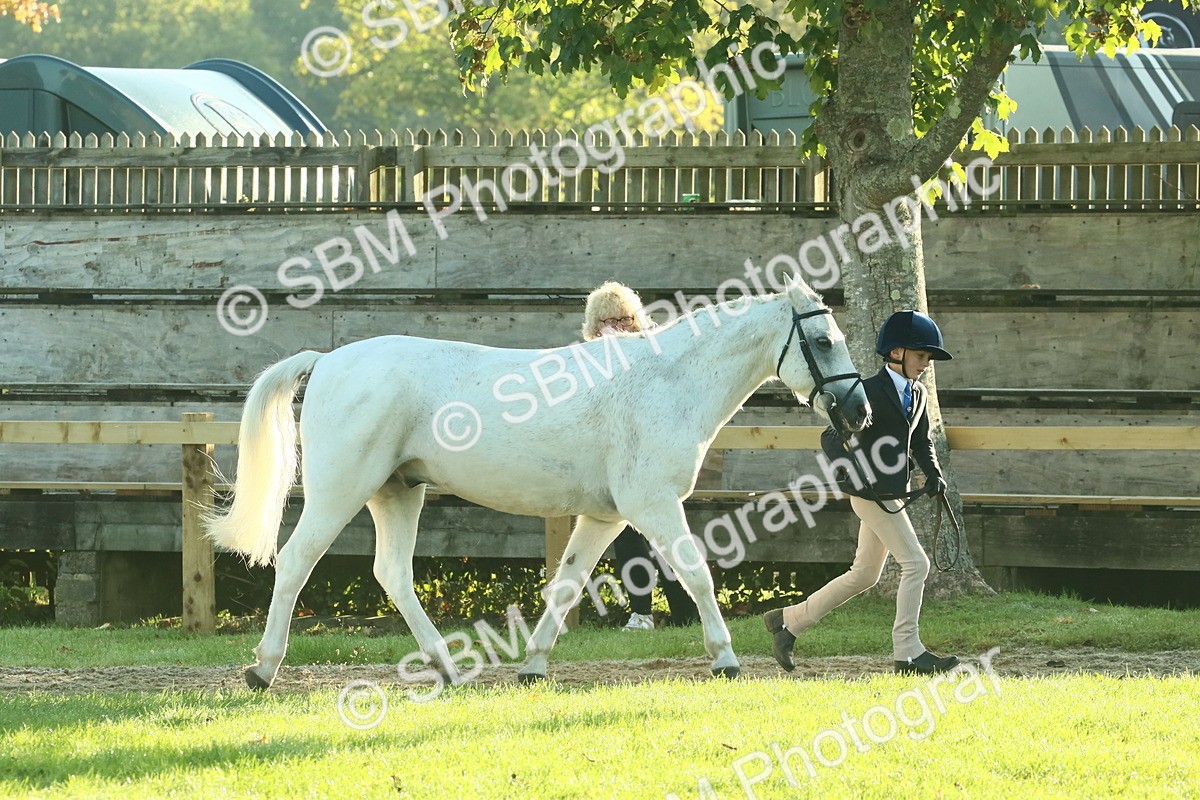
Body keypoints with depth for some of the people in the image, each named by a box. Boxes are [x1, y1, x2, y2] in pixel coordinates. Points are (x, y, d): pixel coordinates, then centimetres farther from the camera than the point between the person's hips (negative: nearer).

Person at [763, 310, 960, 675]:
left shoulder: (917, 394, 13)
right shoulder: (871, 391, -13)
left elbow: (921, 442, 22)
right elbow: (833, 437, -16)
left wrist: (934, 475, 5)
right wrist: (852, 470, -30)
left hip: (893, 492, 9)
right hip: (871, 491, -9)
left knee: (864, 575, 14)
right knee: (915, 563, -11)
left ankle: (788, 621, 24)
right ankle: (908, 652, -6)